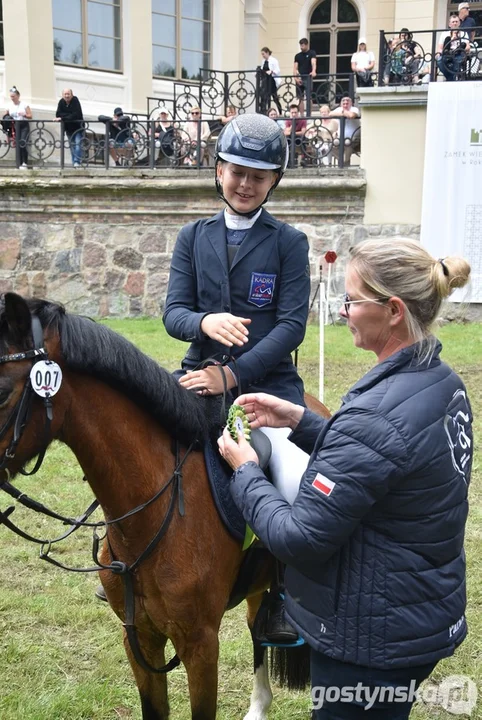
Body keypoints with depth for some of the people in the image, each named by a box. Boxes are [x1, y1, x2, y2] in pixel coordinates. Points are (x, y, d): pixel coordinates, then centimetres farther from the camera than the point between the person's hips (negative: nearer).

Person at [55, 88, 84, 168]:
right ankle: (74, 162, 16)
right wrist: (69, 115, -22)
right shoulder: (61, 102, -4)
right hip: (69, 128, 5)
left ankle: (77, 161, -19)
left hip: (78, 127, -5)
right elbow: (58, 114, -10)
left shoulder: (75, 101, -17)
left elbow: (76, 115, -27)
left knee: (78, 144, -17)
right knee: (72, 145, 9)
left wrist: (63, 118, -26)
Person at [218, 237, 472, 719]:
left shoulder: (374, 415, -31)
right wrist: (300, 422, 4)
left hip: (370, 641, -9)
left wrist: (244, 471, -10)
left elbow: (298, 539, -26)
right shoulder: (444, 383, -1)